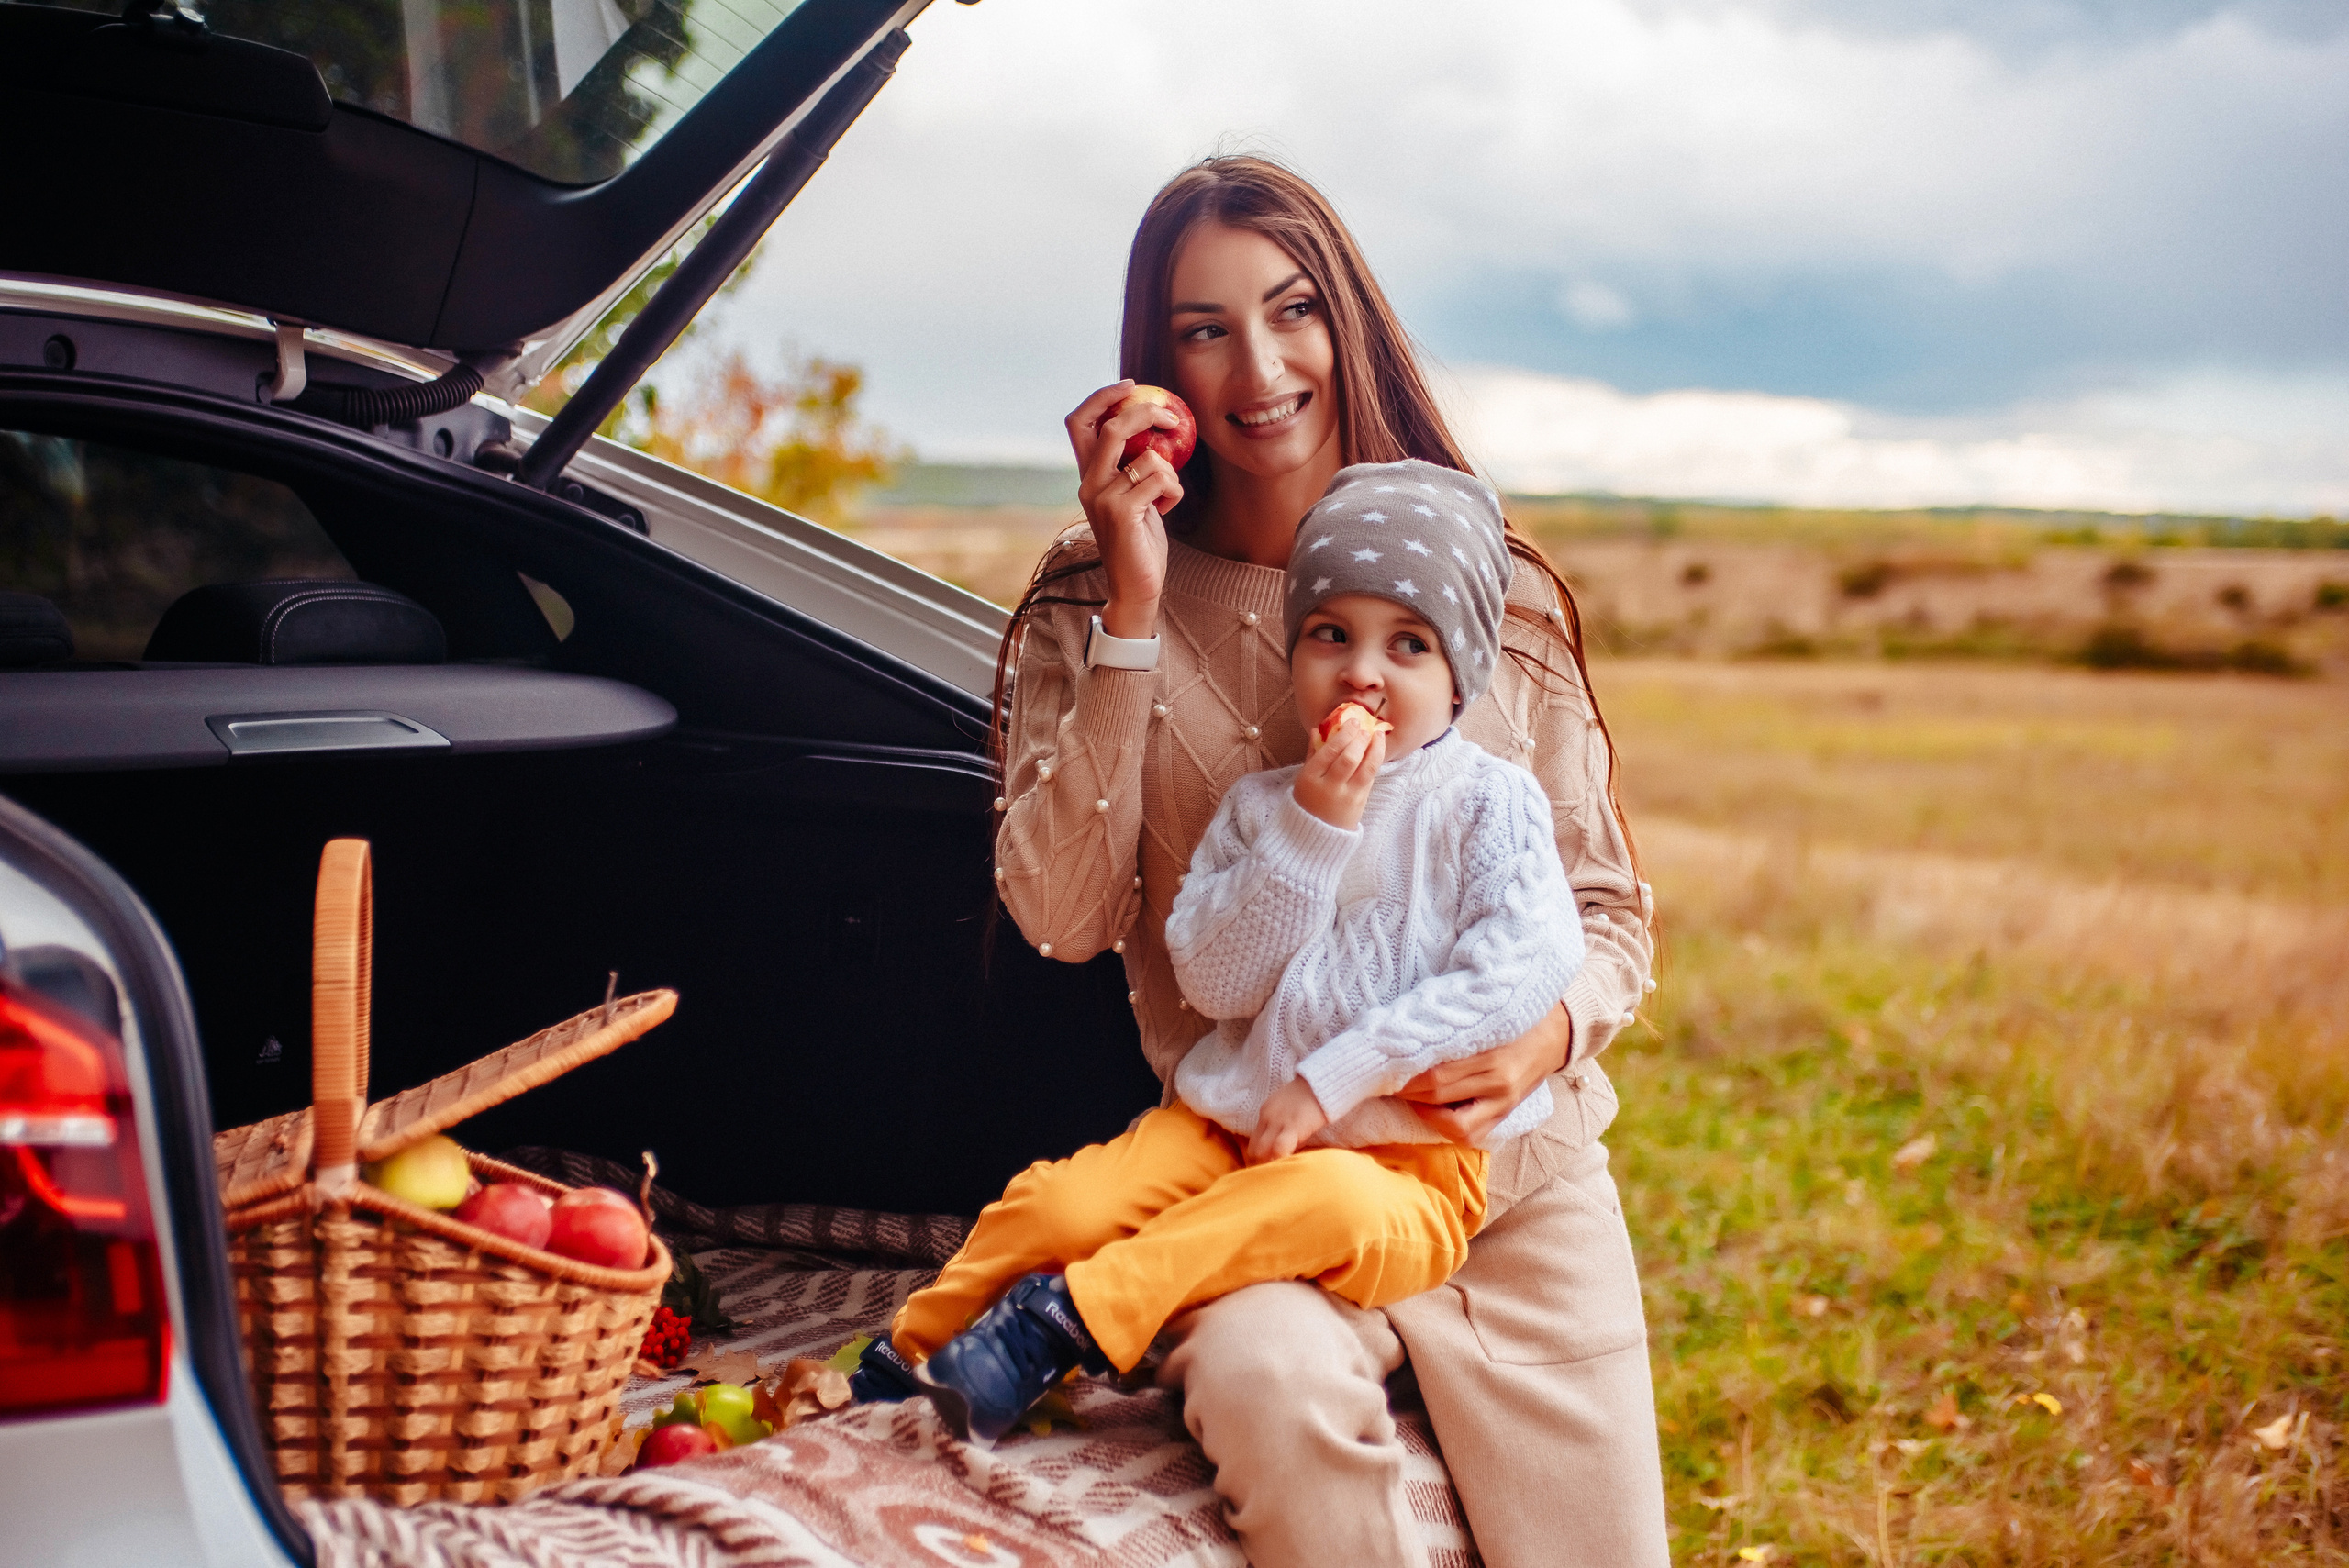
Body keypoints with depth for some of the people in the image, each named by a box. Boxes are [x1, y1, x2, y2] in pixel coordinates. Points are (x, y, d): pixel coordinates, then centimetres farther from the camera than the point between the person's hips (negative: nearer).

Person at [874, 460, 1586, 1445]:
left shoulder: (1491, 803, -1)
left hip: (1409, 1167, -3)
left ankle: (1066, 1320, -31)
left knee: (1332, 1204, -37)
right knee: (1065, 1201, -19)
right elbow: (1214, 982, -1)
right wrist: (1311, 829, -12)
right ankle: (906, 1356, 2)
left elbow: (1527, 969, -16)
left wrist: (1331, 1079, -17)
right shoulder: (1261, 807, 10)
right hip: (1237, 1123, 4)